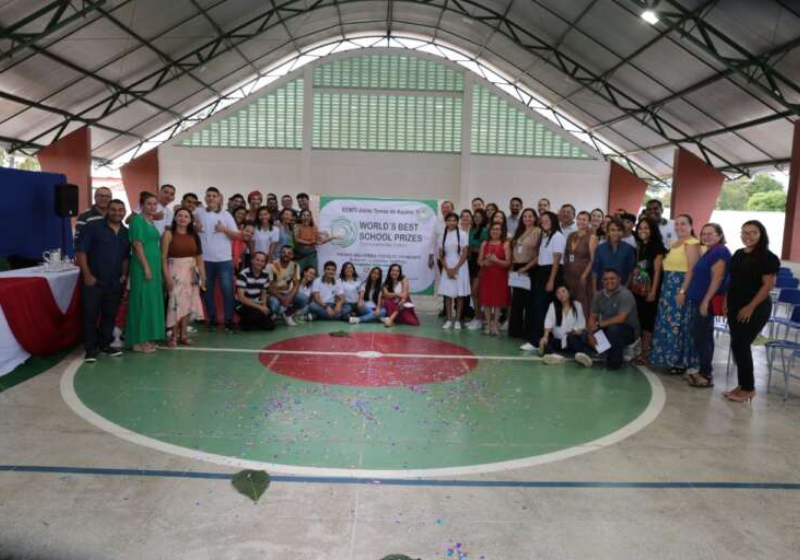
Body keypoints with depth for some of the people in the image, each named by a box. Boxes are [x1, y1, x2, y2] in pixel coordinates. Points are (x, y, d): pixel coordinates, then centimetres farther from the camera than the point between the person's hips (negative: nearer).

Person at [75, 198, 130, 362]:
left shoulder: (126, 232, 11)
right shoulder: (92, 226, -5)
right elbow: (80, 251, -8)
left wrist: (124, 274, 9)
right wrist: (87, 274, -13)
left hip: (115, 283, 5)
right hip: (93, 281, -5)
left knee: (110, 315, 11)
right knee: (91, 315, 1)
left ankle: (105, 345, 25)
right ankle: (91, 349, 10)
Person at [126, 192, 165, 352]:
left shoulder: (151, 221, 15)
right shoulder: (138, 220, -10)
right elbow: (137, 245, -16)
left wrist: (155, 267, 15)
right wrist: (146, 267, -20)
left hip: (154, 265, 9)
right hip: (143, 266, -9)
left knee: (151, 300, 11)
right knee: (142, 301, -4)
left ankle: (148, 337, 19)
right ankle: (139, 341, 3)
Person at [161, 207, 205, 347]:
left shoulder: (194, 236, 8)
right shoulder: (169, 234, -3)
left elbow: (199, 258, 9)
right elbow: (163, 257, -8)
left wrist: (202, 277, 6)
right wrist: (167, 276, -16)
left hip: (191, 272, 4)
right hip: (175, 272, -4)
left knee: (188, 303, 6)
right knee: (177, 303, -7)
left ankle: (183, 334, 16)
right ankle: (174, 335, 5)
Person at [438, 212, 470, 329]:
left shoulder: (463, 235, -3)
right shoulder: (443, 236, 6)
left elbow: (465, 254, -6)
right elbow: (441, 256, 6)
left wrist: (455, 269, -10)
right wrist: (448, 269, -5)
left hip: (460, 268, -3)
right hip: (447, 268, 3)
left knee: (460, 295, 0)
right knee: (447, 294, 3)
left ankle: (457, 320, 6)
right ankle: (449, 319, 10)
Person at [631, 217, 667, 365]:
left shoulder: (657, 247, -6)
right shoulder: (638, 246, 13)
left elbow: (657, 272, -11)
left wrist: (653, 291, -15)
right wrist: (630, 286, 7)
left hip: (649, 290, -6)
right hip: (637, 289, 6)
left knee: (648, 320, -1)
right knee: (639, 319, 7)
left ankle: (646, 352, 5)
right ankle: (640, 350, 13)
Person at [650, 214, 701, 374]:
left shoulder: (691, 244, -12)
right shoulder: (674, 243, 17)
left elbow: (691, 270, -18)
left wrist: (682, 291, -24)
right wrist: (666, 289, 12)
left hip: (682, 287, -9)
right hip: (669, 288, 9)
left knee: (679, 324, -4)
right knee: (668, 324, 13)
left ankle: (681, 361, 6)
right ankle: (671, 358, 23)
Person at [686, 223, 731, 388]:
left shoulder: (720, 252, -13)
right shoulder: (708, 252, 15)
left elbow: (717, 279, -19)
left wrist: (706, 301, -22)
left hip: (707, 301, -10)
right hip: (699, 300, 10)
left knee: (701, 337, -5)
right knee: (703, 336, 13)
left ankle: (707, 375, 2)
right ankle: (704, 370, 21)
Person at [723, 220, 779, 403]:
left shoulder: (768, 257, -11)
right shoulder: (738, 254, 11)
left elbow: (768, 285, -15)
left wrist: (751, 307, -18)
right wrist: (726, 301, 11)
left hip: (755, 309, -7)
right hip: (735, 307, 7)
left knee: (741, 345, -6)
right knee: (738, 346, 9)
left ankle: (748, 388, 7)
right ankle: (743, 385, 20)